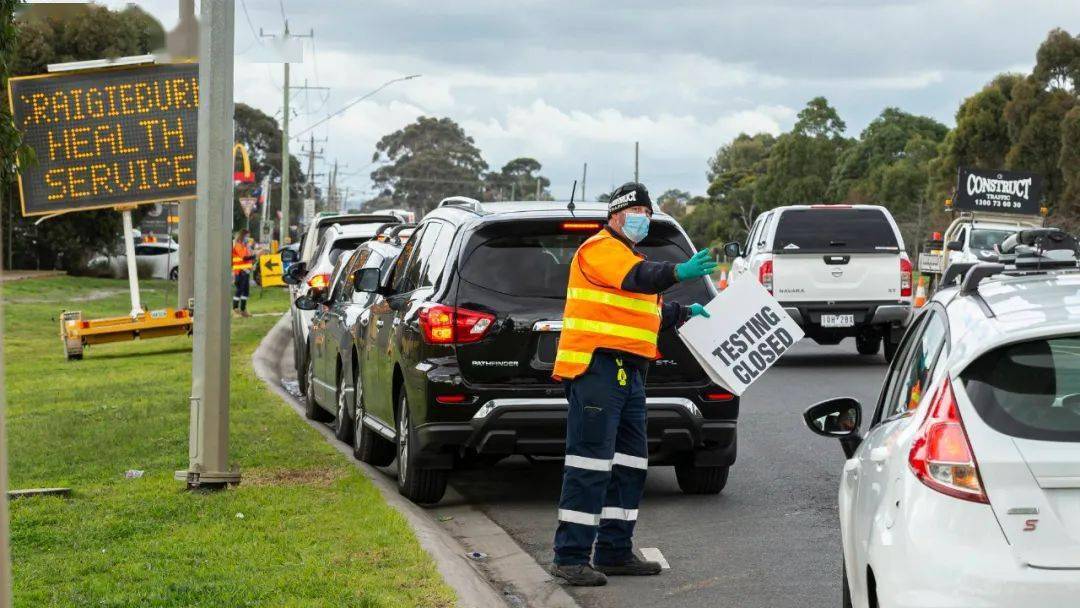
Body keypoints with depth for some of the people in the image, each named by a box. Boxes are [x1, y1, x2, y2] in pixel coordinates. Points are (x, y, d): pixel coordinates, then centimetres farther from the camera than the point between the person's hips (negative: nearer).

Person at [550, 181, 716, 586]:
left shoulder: (627, 255, 27)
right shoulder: (600, 249, -6)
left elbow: (649, 308, 36)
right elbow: (638, 278, -26)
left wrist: (683, 313, 24)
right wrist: (678, 272, -41)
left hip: (628, 372, 11)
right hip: (597, 367, -11)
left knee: (629, 462, 13)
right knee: (591, 463, -13)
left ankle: (615, 552, 20)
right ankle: (570, 557, -12)